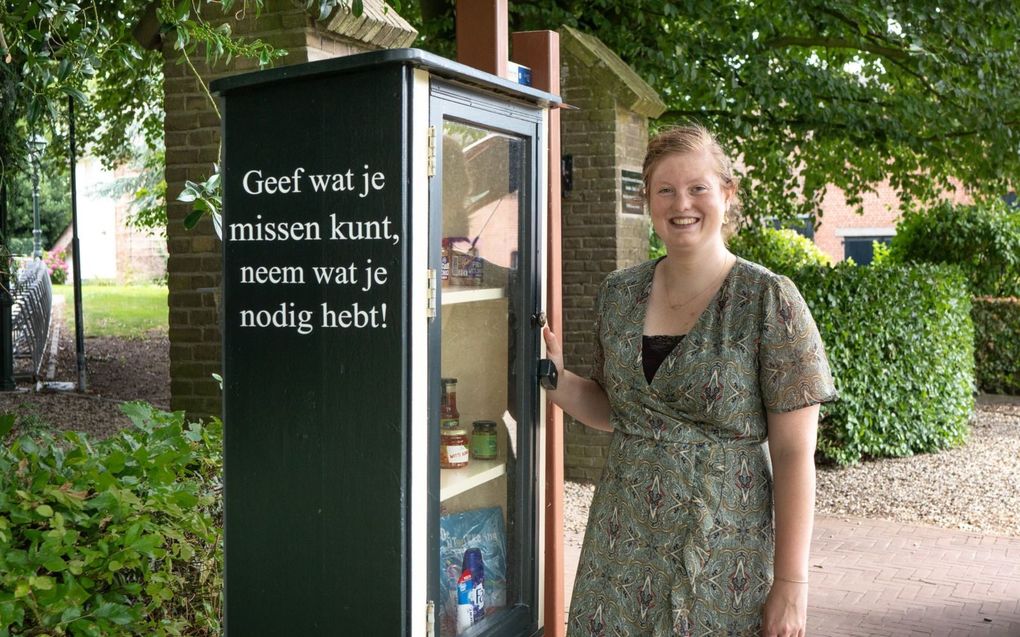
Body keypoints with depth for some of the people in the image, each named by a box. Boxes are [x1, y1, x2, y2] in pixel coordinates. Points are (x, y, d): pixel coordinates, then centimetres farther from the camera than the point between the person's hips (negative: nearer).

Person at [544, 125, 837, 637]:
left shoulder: (769, 301, -9)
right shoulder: (618, 294, 4)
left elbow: (794, 452, -11)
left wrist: (791, 582, -13)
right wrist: (558, 381, -3)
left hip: (723, 553, -4)